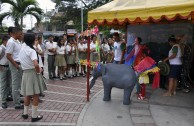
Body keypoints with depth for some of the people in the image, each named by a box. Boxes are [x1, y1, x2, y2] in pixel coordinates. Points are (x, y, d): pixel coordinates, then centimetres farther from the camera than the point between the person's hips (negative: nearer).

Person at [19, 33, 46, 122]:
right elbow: (36, 64, -33)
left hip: (25, 72, 8)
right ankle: (34, 116, 12)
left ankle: (25, 113, 33)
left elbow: (22, 61, 14)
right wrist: (38, 71, -14)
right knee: (35, 95, 4)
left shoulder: (22, 49, 8)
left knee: (27, 94, 22)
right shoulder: (31, 51, -17)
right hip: (33, 73, -7)